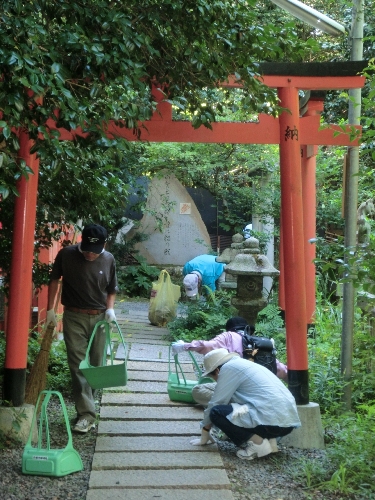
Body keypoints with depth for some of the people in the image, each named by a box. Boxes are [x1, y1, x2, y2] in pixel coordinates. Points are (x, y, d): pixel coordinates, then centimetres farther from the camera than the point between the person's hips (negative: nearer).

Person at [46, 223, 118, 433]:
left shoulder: (109, 260, -5)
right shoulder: (66, 255, -10)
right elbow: (54, 280, 3)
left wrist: (110, 309, -10)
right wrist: (51, 309, 1)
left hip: (99, 318, 2)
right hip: (74, 317, -2)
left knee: (95, 366, 8)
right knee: (79, 366, -6)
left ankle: (86, 407, 25)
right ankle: (87, 413, -5)